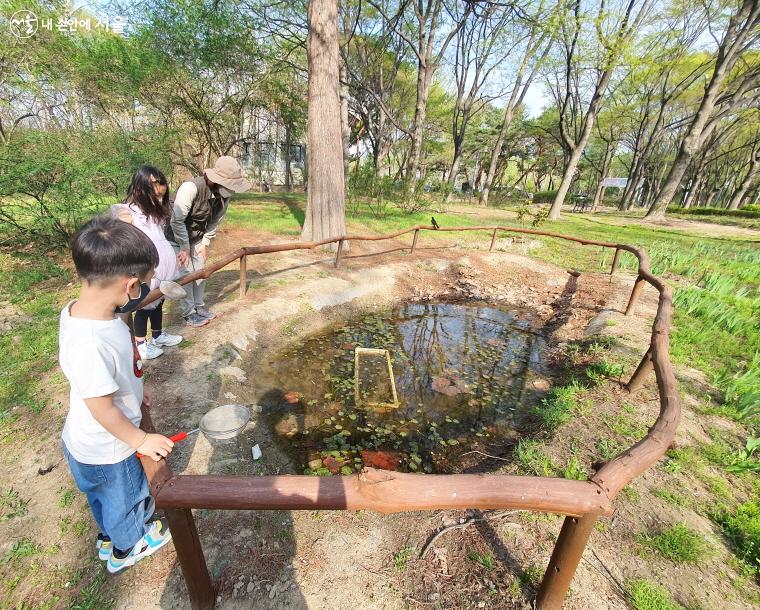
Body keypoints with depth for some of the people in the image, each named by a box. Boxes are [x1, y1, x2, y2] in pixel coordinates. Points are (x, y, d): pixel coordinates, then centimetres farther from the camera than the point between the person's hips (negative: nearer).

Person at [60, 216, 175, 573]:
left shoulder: (80, 310, -14)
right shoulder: (89, 344, -42)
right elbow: (102, 408, -30)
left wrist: (132, 394, 14)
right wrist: (140, 440, -16)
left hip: (87, 441, 7)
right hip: (108, 450, -7)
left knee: (106, 498, 34)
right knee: (125, 499, 24)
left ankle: (110, 537, 61)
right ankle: (126, 549, 52)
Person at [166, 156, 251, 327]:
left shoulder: (224, 196, -15)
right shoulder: (191, 187, -35)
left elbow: (214, 222, -2)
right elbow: (177, 220, -31)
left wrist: (205, 244, -4)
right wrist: (184, 247, -23)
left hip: (196, 236, 6)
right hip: (177, 235, -6)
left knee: (200, 270, 10)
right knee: (187, 272, -5)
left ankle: (199, 306, 26)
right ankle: (188, 314, 8)